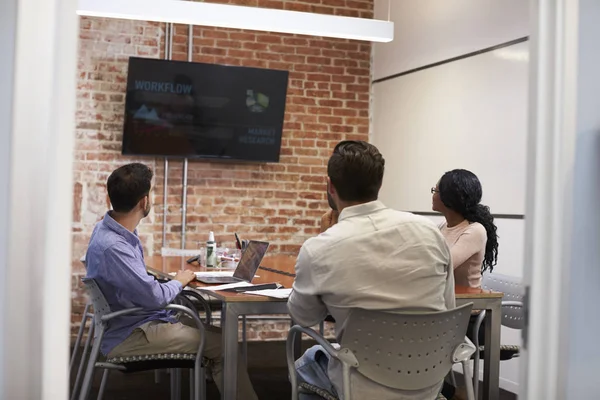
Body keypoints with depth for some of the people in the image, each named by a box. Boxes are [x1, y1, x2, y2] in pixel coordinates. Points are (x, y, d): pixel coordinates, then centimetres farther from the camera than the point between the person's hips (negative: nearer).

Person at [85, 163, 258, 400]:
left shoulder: (115, 230, 3)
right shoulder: (112, 246, -29)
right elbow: (155, 298, -26)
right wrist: (179, 282, -5)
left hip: (137, 321, 10)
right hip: (127, 337, -10)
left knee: (216, 332, 9)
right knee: (223, 344, -12)